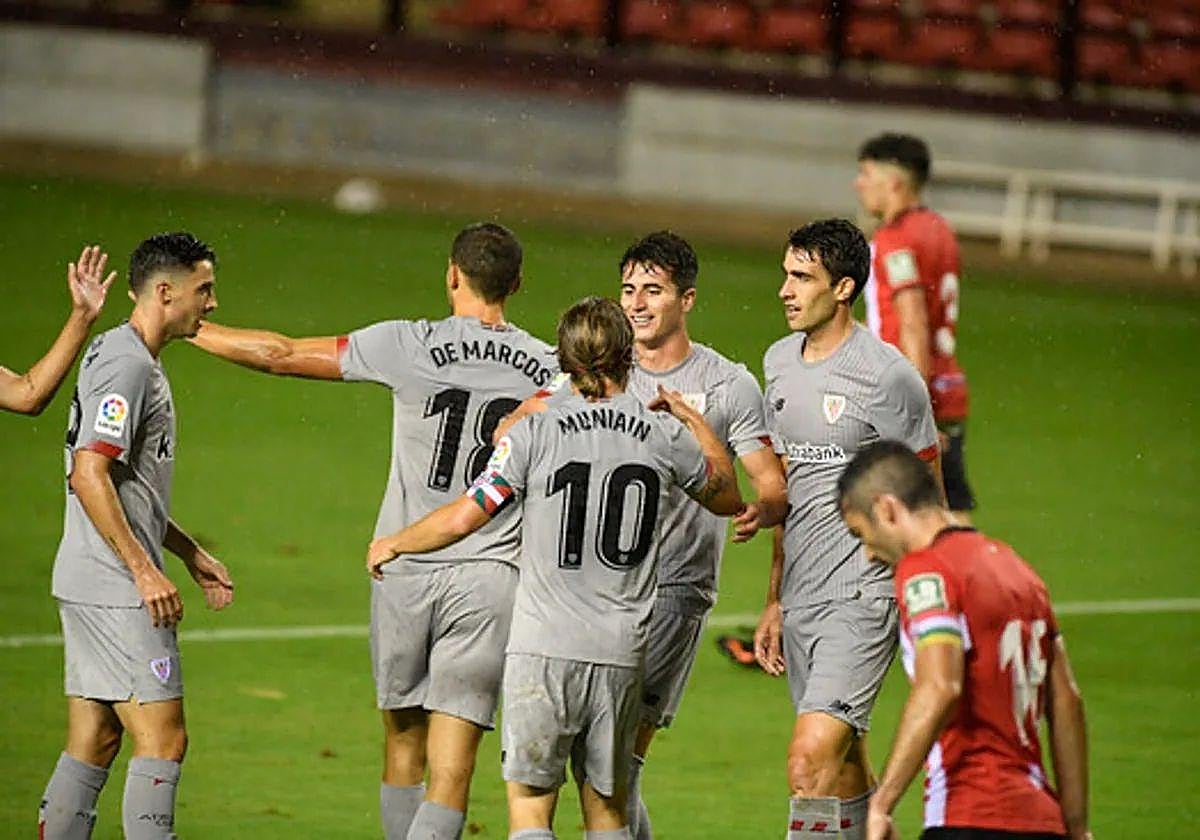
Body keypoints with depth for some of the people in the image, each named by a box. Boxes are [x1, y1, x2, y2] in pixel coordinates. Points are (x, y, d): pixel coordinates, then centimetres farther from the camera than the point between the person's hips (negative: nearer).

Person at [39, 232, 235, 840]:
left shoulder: (127, 357, 18)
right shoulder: (127, 366, -14)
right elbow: (88, 476, -22)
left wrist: (191, 554, 24)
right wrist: (146, 571, -22)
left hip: (88, 586, 10)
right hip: (116, 590, -10)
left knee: (91, 744, 9)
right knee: (162, 740, -9)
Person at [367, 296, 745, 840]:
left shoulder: (534, 432, -5)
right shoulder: (666, 436, 3)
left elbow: (463, 518, -3)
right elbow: (727, 499, 22)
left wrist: (392, 545, 14)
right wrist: (696, 420, 35)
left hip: (544, 648, -3)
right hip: (623, 651, 3)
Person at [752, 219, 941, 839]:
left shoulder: (886, 376, -10)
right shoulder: (780, 362, 12)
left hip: (862, 595, -8)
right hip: (800, 597, 8)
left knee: (811, 760, -19)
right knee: (844, 769, 13)